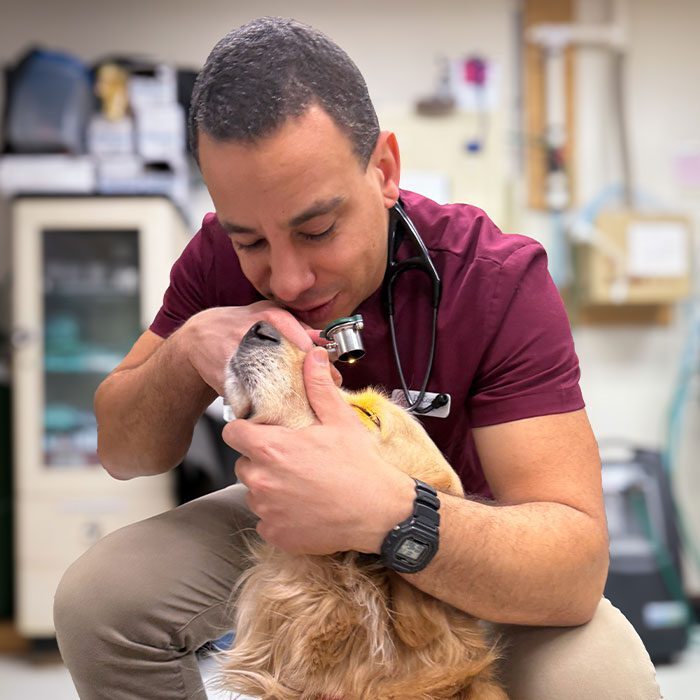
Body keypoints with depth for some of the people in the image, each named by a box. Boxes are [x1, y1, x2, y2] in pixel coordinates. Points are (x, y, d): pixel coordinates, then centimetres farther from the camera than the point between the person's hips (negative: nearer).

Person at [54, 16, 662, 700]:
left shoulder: (497, 278, -29)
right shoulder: (221, 257, -17)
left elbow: (577, 566, -37)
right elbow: (121, 453, -10)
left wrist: (390, 514, -56)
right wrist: (187, 348, -32)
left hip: (472, 534, -2)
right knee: (94, 600, -19)